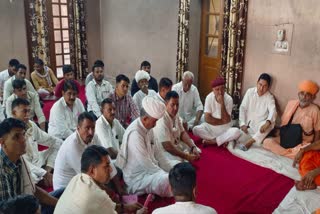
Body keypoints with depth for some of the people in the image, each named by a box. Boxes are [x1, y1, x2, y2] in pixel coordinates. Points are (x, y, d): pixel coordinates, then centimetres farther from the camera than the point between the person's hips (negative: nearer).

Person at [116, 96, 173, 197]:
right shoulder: (134, 133, -26)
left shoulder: (149, 129, 4)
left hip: (150, 169, 10)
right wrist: (166, 174, -17)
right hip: (136, 178, -10)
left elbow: (157, 153, 10)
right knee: (168, 180, -29)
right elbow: (144, 162, -26)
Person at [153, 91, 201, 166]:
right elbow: (168, 147, -29)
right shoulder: (162, 121, -29)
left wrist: (193, 147, -10)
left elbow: (182, 133, 5)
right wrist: (186, 156, -24)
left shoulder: (175, 115, -1)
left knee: (197, 152, 4)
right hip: (166, 151, -9)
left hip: (177, 144, 9)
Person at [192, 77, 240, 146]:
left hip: (225, 129, -1)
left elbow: (226, 120, -19)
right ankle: (223, 140, -16)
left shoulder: (229, 99, -13)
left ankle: (212, 141, -17)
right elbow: (207, 118, -13)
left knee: (236, 132, -30)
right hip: (210, 127, 1)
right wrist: (222, 121, -13)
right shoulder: (209, 97, -10)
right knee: (195, 129, -24)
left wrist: (222, 103, -26)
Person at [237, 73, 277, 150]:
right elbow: (243, 108, -2)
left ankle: (251, 141, -27)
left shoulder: (270, 97, -5)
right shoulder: (250, 91, -1)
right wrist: (242, 124, -14)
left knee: (271, 123, -33)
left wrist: (267, 123, -43)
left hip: (259, 126, 1)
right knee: (240, 140, -24)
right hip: (247, 124, 0)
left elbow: (273, 111, -21)